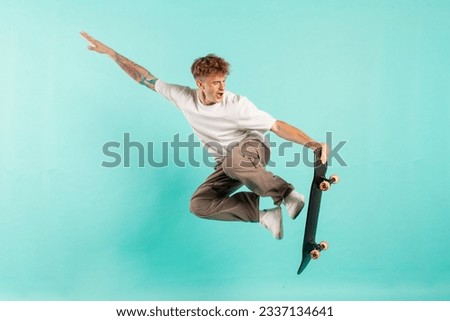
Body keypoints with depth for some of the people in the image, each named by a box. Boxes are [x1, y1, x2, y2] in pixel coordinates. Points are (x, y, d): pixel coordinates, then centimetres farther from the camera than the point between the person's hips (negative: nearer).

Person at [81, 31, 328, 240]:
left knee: (234, 160, -41)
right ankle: (263, 215, -16)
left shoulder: (237, 105, -22)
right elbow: (145, 79, -2)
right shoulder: (183, 97, -10)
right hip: (226, 165, 5)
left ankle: (288, 195, -23)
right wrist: (110, 52, -3)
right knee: (198, 205, -17)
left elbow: (278, 126, -24)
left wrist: (313, 144, -36)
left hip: (252, 150, -5)